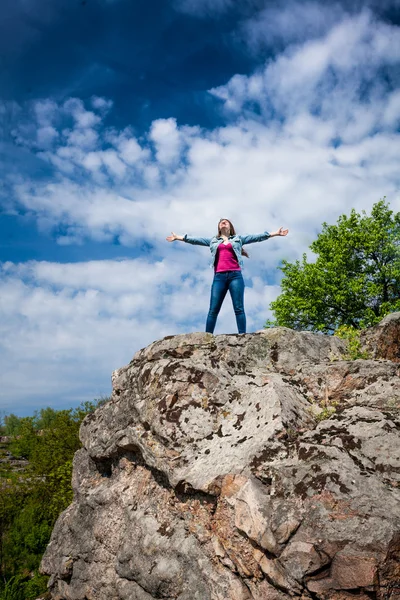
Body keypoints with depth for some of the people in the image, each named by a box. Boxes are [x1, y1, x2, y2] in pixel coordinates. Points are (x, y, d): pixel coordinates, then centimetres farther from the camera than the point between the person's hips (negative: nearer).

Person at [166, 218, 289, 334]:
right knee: (213, 310, -6)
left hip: (235, 275, -1)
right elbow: (196, 240, 22)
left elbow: (256, 237, 15)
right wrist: (179, 237, 18)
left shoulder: (238, 239, 20)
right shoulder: (213, 240, 24)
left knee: (239, 308, -8)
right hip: (219, 276, 1)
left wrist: (274, 233, 9)